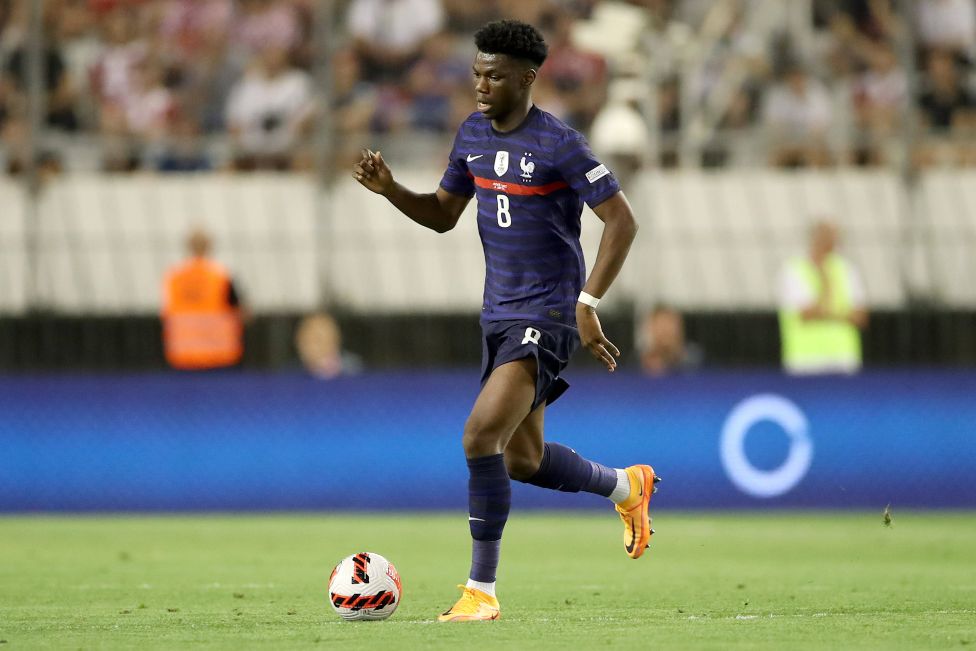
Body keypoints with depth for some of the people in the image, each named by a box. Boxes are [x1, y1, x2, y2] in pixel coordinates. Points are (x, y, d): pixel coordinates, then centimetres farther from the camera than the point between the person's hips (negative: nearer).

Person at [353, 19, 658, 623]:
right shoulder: (474, 133, 8)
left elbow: (622, 220, -15)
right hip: (499, 316, 9)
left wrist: (588, 302, -23)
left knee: (481, 437, -21)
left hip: (545, 317, -9)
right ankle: (627, 487, 44)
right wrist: (389, 189, -1)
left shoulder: (559, 144, -16)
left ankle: (481, 591, -11)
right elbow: (442, 214, 17)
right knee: (523, 460, 16)